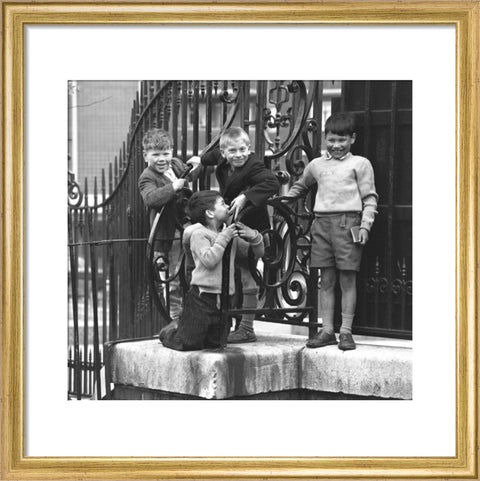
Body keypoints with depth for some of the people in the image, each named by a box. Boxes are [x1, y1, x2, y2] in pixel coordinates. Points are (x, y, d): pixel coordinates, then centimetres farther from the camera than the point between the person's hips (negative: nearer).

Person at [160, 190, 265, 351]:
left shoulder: (230, 234, 12)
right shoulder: (199, 233, -7)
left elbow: (257, 253, 17)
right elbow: (209, 260, -21)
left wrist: (254, 237, -2)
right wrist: (223, 239, -17)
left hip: (223, 299, 7)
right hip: (203, 295, -7)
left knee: (216, 343, 10)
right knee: (188, 343, -7)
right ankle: (168, 333, 26)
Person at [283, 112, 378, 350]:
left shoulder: (360, 164, 5)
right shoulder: (317, 165, 17)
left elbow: (370, 198, 2)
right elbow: (300, 186, 34)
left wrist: (365, 225, -8)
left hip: (347, 223, -4)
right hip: (322, 223, 4)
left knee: (347, 279, -1)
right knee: (326, 280, 6)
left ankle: (346, 331, 4)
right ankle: (327, 330, 11)